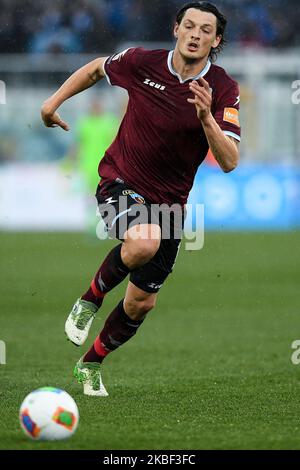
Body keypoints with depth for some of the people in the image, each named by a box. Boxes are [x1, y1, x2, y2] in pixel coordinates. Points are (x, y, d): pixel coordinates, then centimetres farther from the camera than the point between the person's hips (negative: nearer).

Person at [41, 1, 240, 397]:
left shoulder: (224, 90, -10)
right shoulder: (142, 63, -10)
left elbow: (229, 161, -18)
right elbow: (96, 69, 13)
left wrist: (206, 117, -33)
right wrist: (54, 102, 12)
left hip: (169, 200, 3)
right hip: (120, 182, -2)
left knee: (141, 303, 7)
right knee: (143, 242, -36)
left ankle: (91, 364, 34)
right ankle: (91, 298, -7)